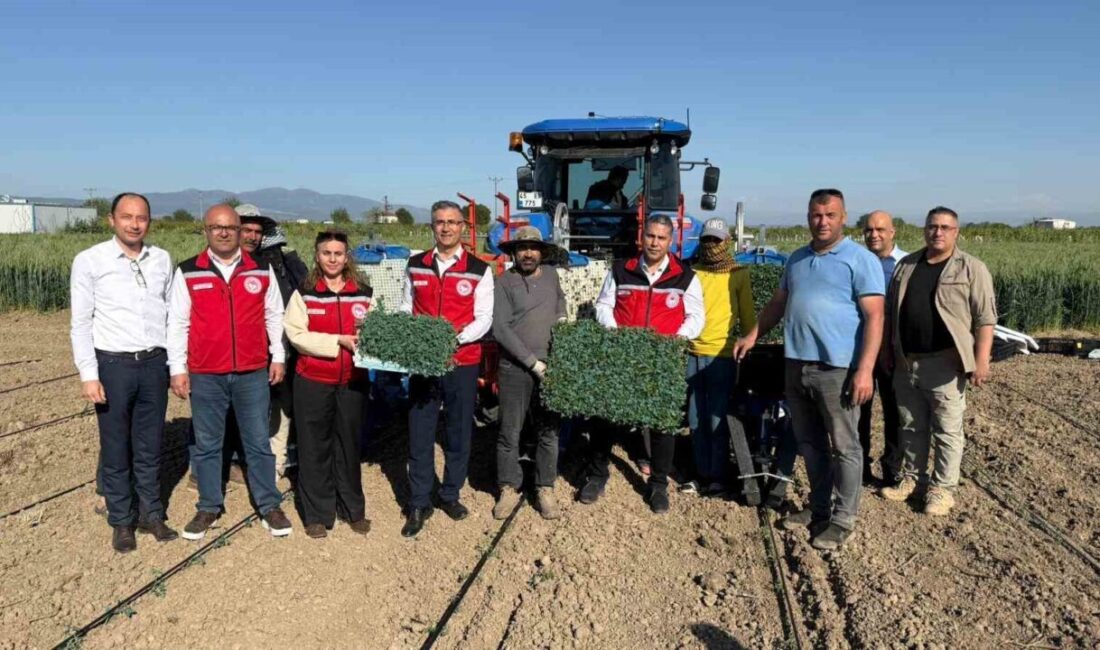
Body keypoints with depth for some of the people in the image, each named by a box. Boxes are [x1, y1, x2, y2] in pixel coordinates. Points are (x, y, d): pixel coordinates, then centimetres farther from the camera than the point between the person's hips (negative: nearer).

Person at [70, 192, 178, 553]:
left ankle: (151, 514, 27)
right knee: (115, 450, 9)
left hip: (154, 364, 2)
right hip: (112, 365, -2)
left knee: (150, 446, 12)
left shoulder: (162, 260, 4)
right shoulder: (89, 261, -5)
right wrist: (88, 374, -9)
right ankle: (121, 521, 23)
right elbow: (81, 323, -4)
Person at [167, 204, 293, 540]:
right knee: (207, 445, 11)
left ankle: (269, 506, 19)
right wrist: (177, 368, -1)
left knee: (259, 442, 7)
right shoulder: (187, 272, 1)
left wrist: (278, 357, 7)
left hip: (253, 373, 0)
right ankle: (209, 507, 26)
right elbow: (177, 323, 2)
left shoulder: (262, 270, 4)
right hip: (205, 376, 0)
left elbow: (274, 316, 10)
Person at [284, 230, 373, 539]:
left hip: (353, 382, 2)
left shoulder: (364, 293, 6)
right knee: (315, 448, 5)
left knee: (348, 445, 12)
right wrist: (339, 341, -19)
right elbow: (296, 335, -11)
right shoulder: (304, 294, 0)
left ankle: (353, 510, 25)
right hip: (313, 382, -1)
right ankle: (317, 514, 18)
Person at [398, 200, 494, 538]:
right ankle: (419, 504, 18)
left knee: (459, 433, 10)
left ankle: (451, 495, 29)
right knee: (420, 434, 6)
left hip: (462, 363, -1)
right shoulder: (415, 266, 6)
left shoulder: (479, 269, -2)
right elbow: (406, 309, 14)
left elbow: (484, 318, -5)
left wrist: (457, 337, -21)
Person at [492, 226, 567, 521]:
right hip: (515, 368, -4)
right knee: (510, 432, 4)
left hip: (550, 366, 4)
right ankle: (509, 489, 18)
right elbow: (500, 329, -13)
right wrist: (532, 362, -15)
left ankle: (545, 489, 19)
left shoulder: (550, 274, 9)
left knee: (549, 431, 7)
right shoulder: (504, 282, -6)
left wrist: (561, 317, 12)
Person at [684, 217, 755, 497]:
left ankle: (717, 477, 13)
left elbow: (747, 316, 3)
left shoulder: (739, 274, 1)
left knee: (717, 420, 1)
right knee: (696, 420, 11)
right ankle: (702, 474, 22)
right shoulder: (692, 273, 9)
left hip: (722, 356, -4)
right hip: (692, 355, 4)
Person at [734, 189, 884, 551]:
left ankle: (842, 519, 14)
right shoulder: (797, 259, 15)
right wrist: (753, 335, 19)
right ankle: (819, 507, 29)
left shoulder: (860, 260, -6)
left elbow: (874, 317, -11)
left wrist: (865, 370, -19)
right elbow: (778, 302, 26)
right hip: (797, 365, 7)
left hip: (837, 369, -6)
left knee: (843, 447, 3)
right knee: (809, 443, 15)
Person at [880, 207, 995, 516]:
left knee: (947, 431, 3)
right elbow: (892, 312, 16)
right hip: (906, 363, 5)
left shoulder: (972, 269, -4)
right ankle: (912, 478, 27)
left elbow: (985, 318, -8)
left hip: (945, 365, -5)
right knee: (911, 427, 15)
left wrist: (981, 361, -15)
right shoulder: (906, 265, 11)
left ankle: (942, 488, 13)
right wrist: (887, 350, 14)